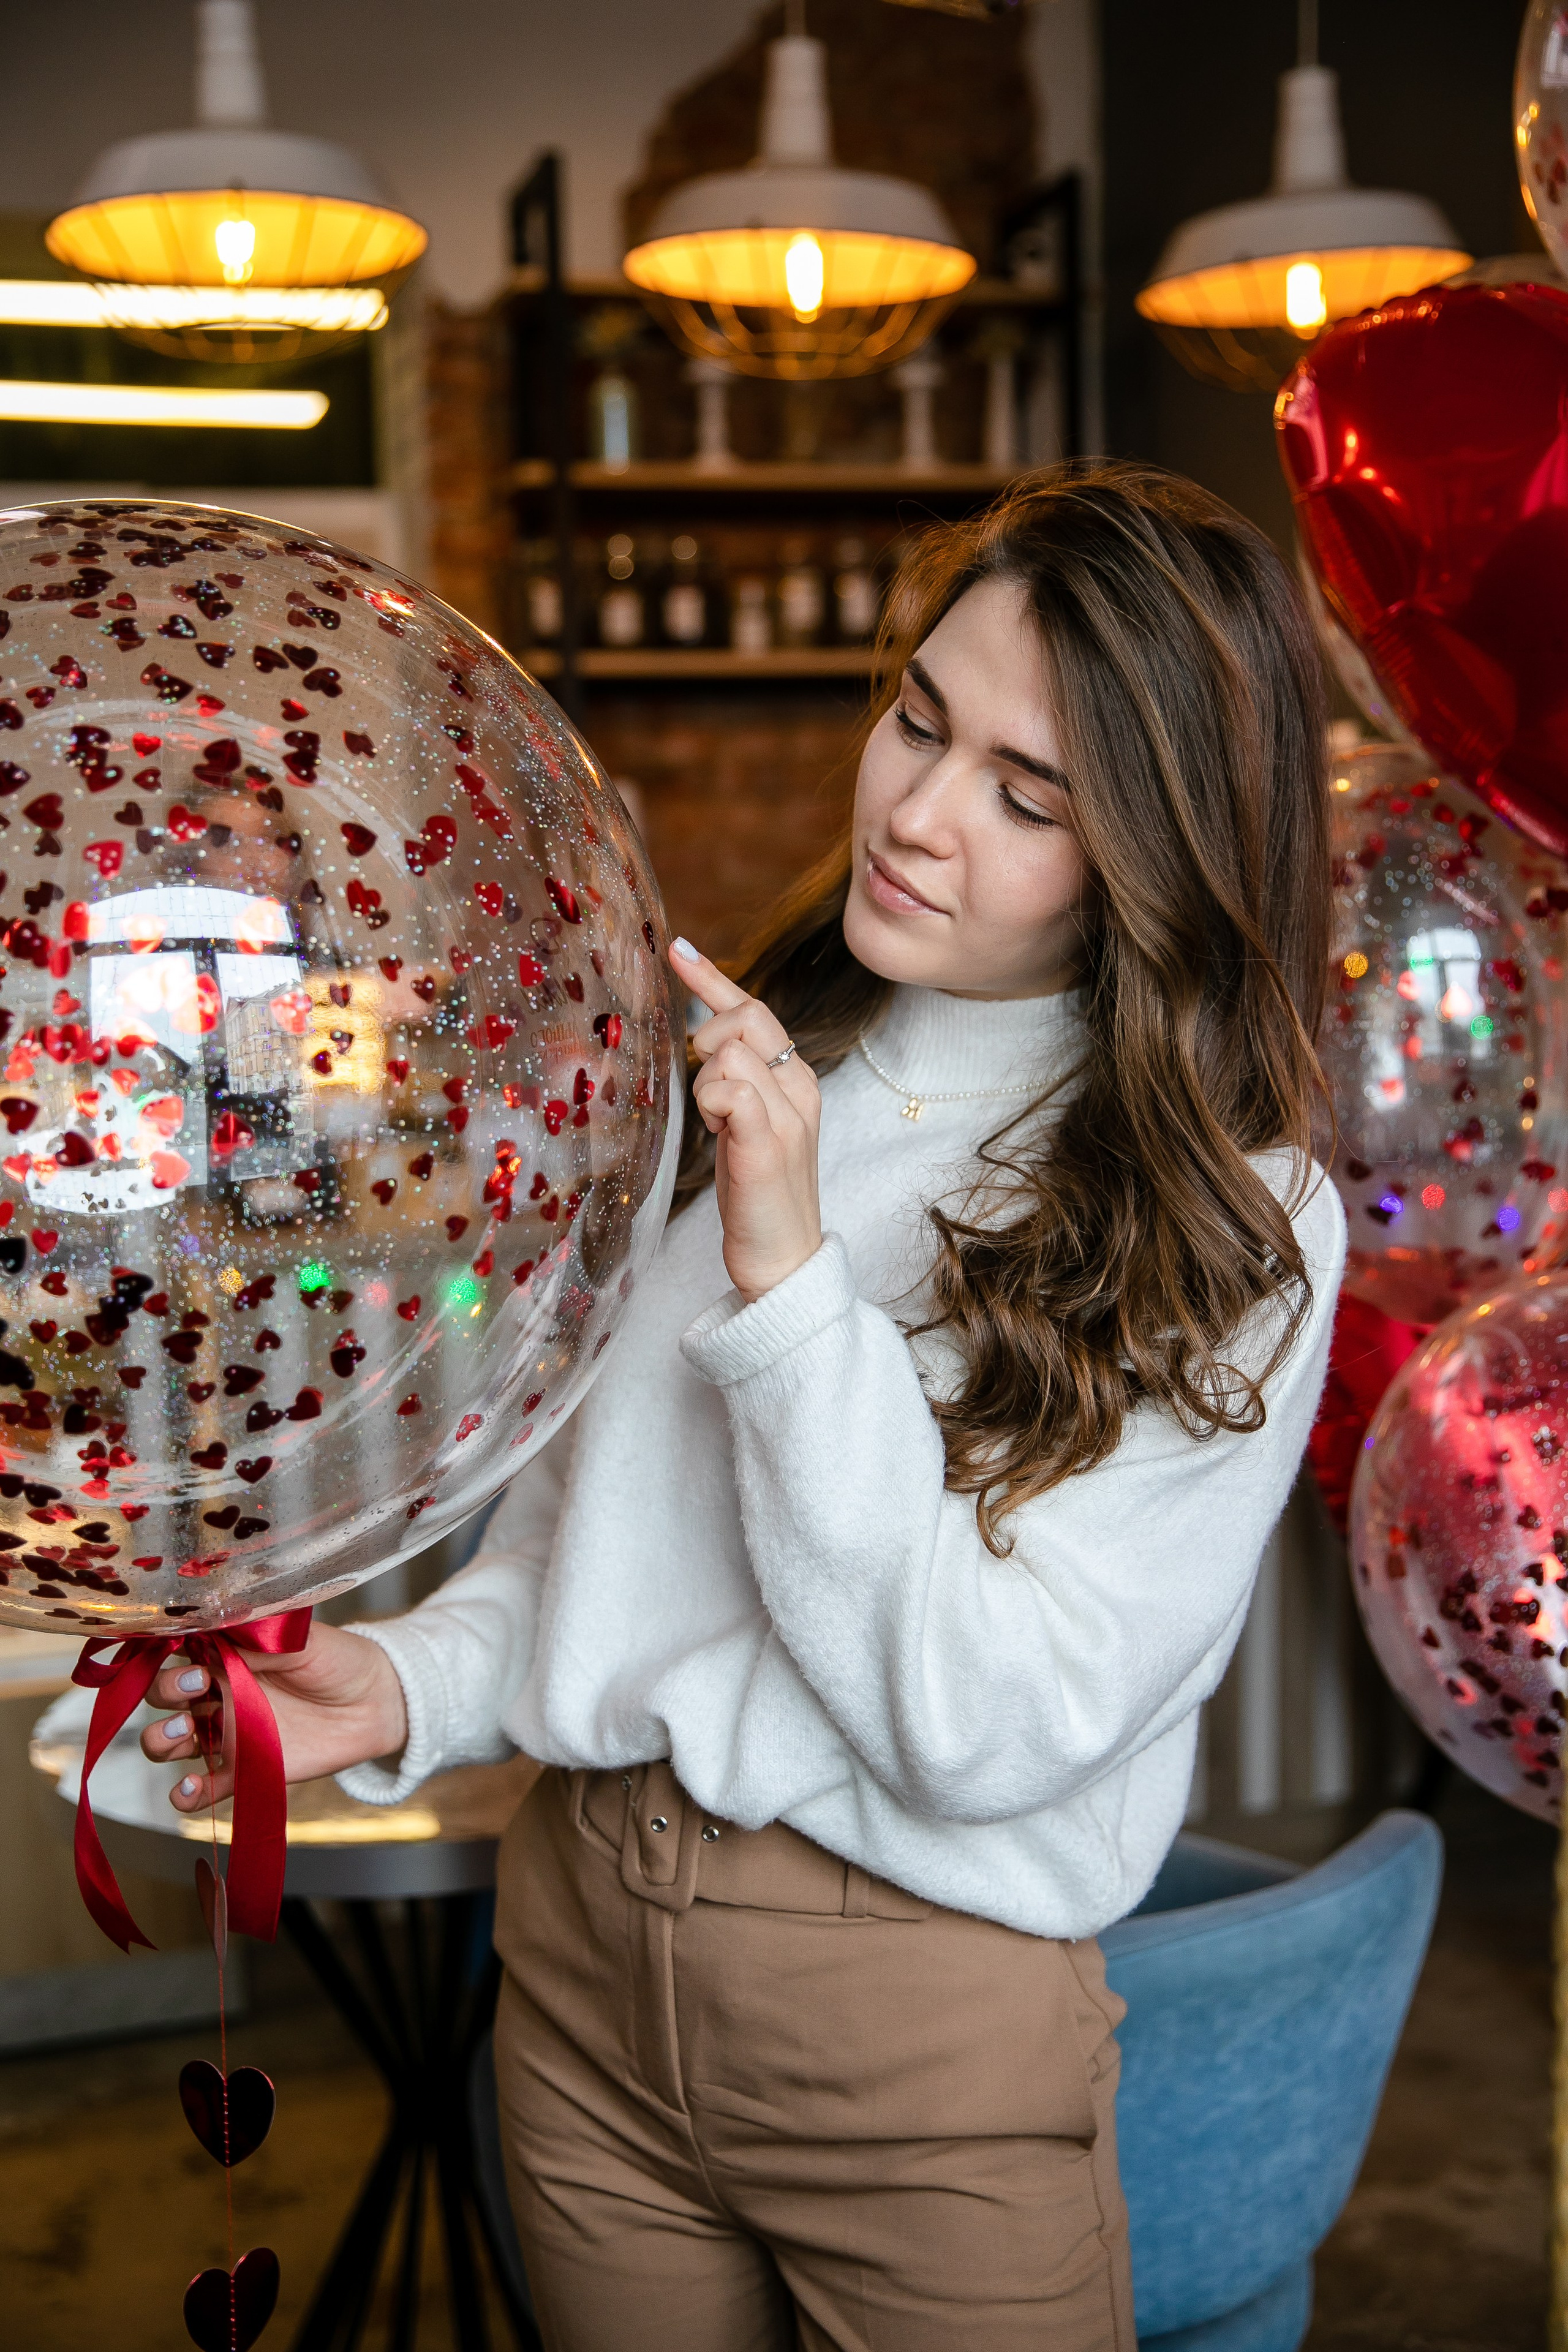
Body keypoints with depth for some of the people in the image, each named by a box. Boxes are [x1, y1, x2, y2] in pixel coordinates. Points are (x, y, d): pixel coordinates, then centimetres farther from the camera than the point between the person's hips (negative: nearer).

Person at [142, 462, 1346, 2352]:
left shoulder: (1234, 1225, -12)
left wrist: (789, 1279, -24)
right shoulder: (738, 1065, 3)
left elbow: (987, 1729, -19)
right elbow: (578, 1501, 10)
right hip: (579, 1935, 5)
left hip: (928, 2028, -4)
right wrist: (414, 1685, -8)